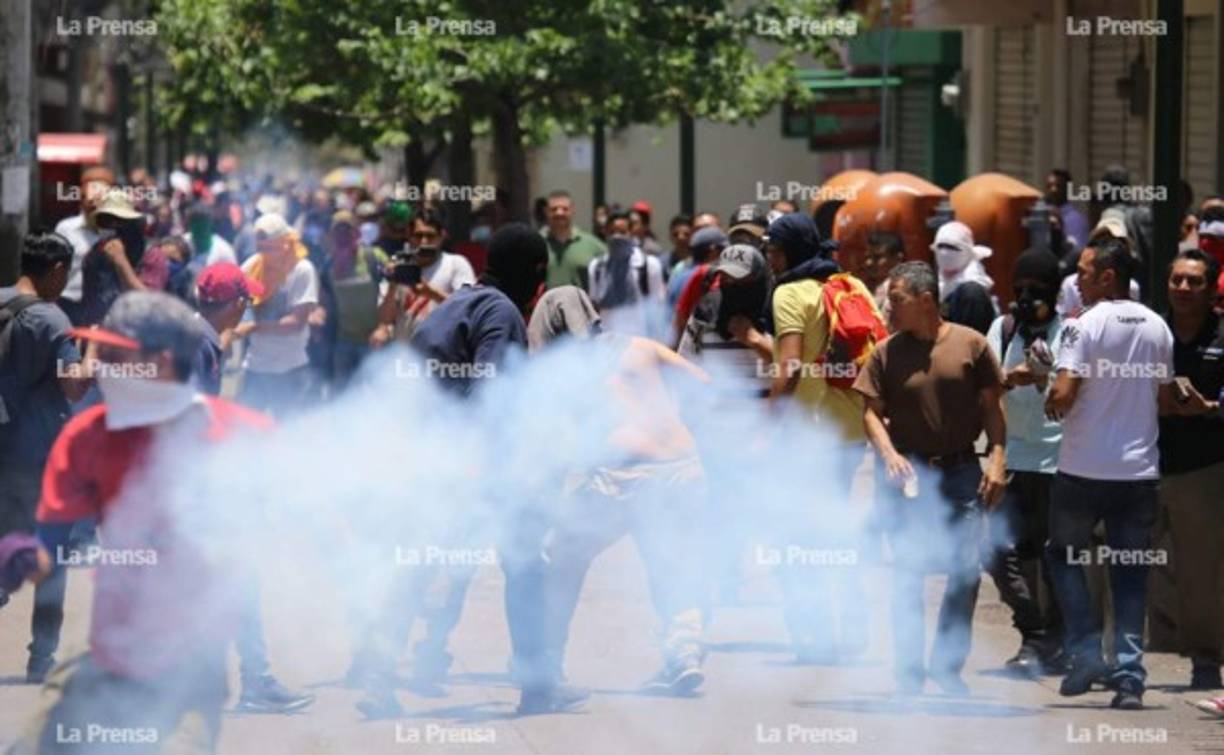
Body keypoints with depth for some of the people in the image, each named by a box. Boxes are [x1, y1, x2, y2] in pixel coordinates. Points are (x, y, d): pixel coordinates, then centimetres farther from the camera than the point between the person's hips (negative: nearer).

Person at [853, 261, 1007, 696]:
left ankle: (948, 663, 13)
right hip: (909, 474, 0)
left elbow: (992, 406, 5)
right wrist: (889, 454, -14)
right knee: (908, 571, 1)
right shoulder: (887, 353, 2)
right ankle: (909, 672, 8)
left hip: (962, 471, 0)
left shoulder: (970, 345, 0)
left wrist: (997, 459, -4)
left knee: (966, 569, 0)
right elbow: (872, 411, 2)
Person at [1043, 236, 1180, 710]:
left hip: (1084, 469, -4)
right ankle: (1129, 676, 1)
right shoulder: (1157, 327, 5)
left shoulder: (1085, 325, -12)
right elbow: (1165, 398, 12)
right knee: (1131, 571, 7)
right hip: (1140, 469, 4)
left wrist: (1051, 404, 2)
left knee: (1065, 556, 14)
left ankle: (1087, 655, 3)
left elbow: (1064, 394, -18)